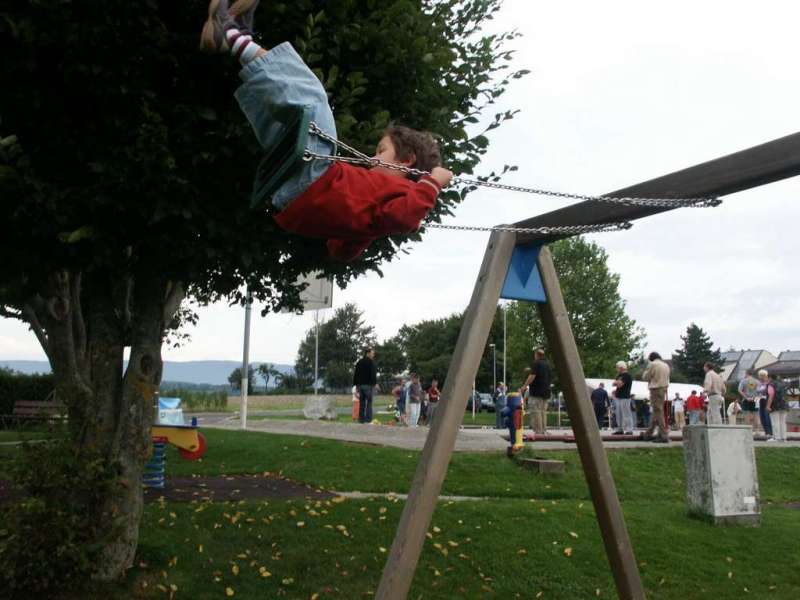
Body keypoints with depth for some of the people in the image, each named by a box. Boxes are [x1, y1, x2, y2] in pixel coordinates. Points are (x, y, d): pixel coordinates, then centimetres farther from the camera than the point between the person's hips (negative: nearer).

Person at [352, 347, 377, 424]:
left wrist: (356, 384, 22)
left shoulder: (359, 362, 17)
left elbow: (355, 374, 20)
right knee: (369, 402, -5)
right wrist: (375, 383, -12)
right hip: (368, 384, -6)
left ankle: (361, 419, 7)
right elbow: (373, 373, -14)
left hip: (360, 385, 7)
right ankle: (368, 419, -11)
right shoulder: (371, 362, -6)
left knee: (362, 403, 9)